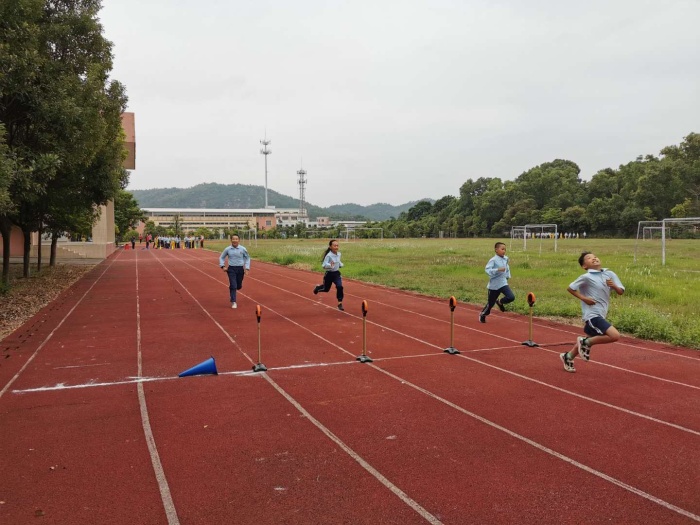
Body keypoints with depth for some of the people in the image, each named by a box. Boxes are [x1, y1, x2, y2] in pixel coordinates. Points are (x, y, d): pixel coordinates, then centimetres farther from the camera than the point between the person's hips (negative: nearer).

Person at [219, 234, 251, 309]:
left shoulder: (243, 249, -3)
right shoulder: (227, 249, -2)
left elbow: (247, 258, 8)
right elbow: (222, 257, 11)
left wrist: (247, 268, 0)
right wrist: (222, 266, -1)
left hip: (240, 269, 1)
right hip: (231, 269, -1)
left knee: (239, 286, 10)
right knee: (233, 286, -9)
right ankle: (233, 302, -1)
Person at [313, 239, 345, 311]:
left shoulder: (339, 254, 0)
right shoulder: (328, 255, -21)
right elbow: (324, 265, -24)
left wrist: (341, 265, 3)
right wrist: (330, 265, -42)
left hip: (337, 273, 4)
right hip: (329, 274, -4)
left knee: (340, 287, -18)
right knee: (326, 289, 15)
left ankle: (340, 304, -7)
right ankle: (317, 288, 52)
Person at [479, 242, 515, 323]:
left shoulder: (506, 259, 4)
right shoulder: (493, 260, -15)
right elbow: (487, 270, -26)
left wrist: (507, 276, 13)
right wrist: (498, 270, -35)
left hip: (503, 283, 5)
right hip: (494, 285, -5)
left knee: (511, 297, -16)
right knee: (490, 303, 6)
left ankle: (500, 302, 15)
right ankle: (482, 315, 33)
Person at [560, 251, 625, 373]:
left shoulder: (610, 274, 5)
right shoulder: (586, 277, -11)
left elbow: (621, 292, 7)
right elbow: (570, 288, -5)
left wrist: (614, 286, -14)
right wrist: (584, 298, -13)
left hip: (600, 315, 7)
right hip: (592, 314, -7)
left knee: (589, 339, 21)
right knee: (615, 336, -20)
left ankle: (568, 356, 39)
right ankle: (586, 342, -2)